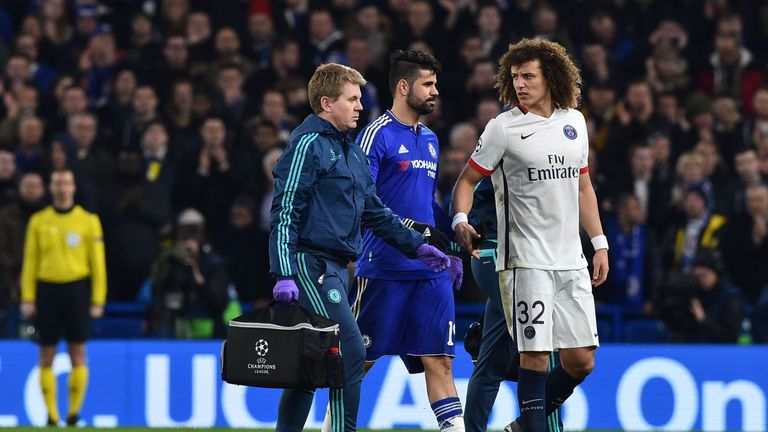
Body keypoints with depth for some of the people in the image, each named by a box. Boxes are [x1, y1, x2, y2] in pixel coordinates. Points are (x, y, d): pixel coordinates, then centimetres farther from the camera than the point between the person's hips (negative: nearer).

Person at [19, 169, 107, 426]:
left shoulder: (88, 221, 5)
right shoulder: (38, 221, 8)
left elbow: (98, 263, 4)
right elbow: (30, 262, 8)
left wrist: (98, 300, -2)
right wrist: (27, 298, 1)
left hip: (77, 289, -1)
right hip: (47, 289, 1)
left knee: (78, 355, -3)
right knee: (47, 356, 1)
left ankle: (74, 413, 3)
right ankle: (51, 415, 6)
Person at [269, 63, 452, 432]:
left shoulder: (352, 152, 19)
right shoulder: (308, 145, -9)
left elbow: (374, 212, 28)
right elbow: (285, 212, -14)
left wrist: (417, 246, 25)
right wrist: (284, 274, -21)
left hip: (336, 269, 9)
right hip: (310, 265, -9)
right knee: (350, 352, -15)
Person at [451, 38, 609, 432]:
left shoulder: (574, 122, 10)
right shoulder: (503, 128, -5)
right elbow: (467, 180, 0)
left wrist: (599, 243, 17)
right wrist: (460, 221, -20)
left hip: (570, 260, 5)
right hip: (525, 261, -5)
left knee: (581, 361, 4)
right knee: (535, 356, -11)